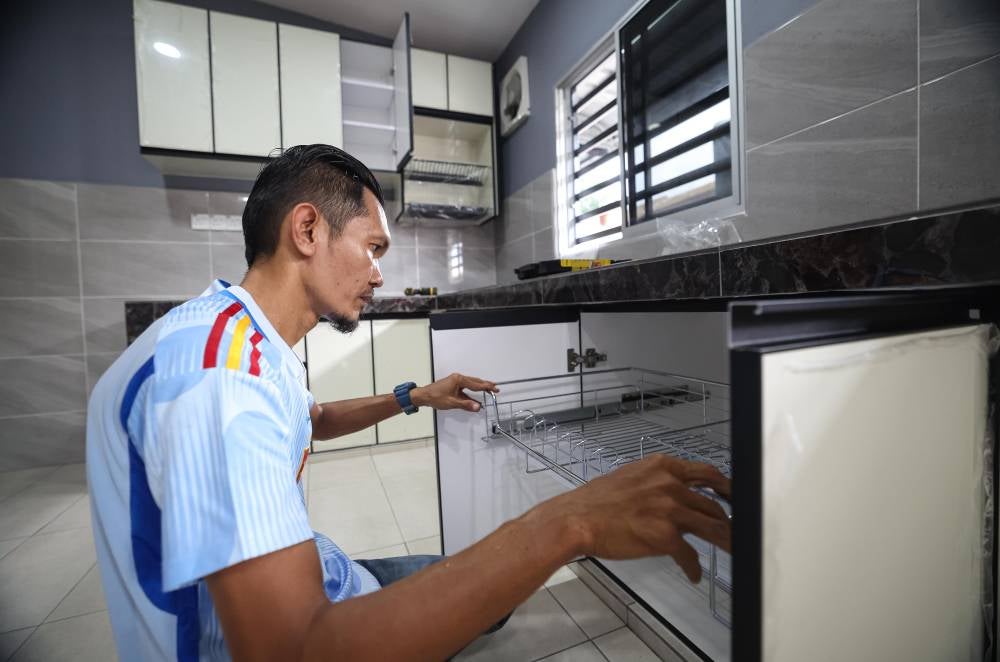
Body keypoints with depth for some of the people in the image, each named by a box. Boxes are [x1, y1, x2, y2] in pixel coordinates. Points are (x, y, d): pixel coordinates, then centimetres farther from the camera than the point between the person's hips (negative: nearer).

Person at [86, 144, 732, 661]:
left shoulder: (253, 342, 3)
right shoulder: (218, 363, -32)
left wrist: (414, 398, 13)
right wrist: (564, 524, -40)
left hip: (301, 583, 8)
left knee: (487, 588, 20)